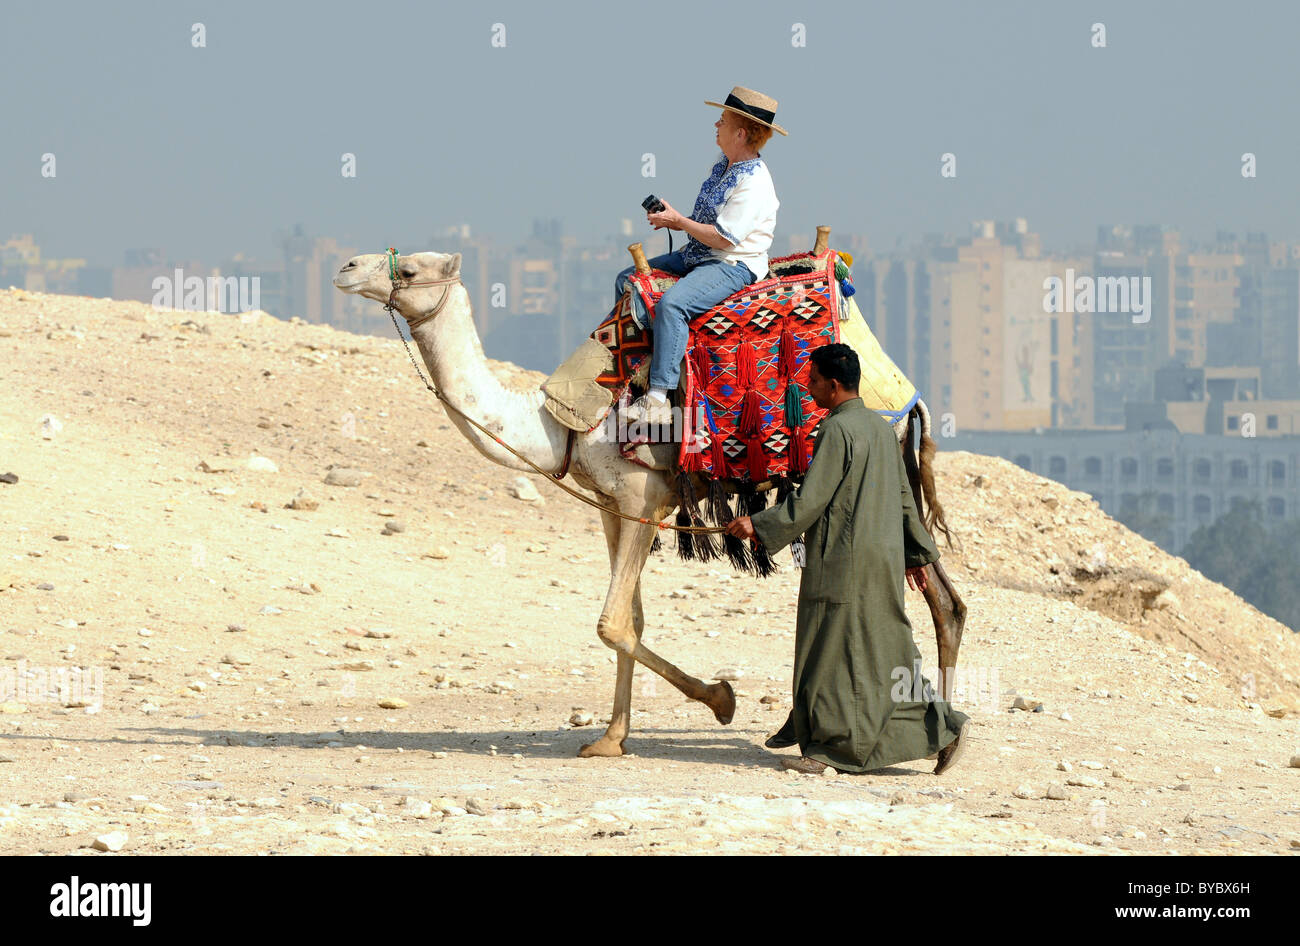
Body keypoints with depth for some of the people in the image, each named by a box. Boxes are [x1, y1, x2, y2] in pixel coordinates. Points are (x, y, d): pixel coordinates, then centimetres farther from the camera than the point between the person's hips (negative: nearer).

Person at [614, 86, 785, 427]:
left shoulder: (753, 183, -19)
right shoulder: (723, 167, 13)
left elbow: (723, 236, -23)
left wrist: (679, 221, -14)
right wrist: (671, 220, 7)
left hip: (734, 265, -11)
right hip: (696, 256, 11)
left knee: (671, 303, -34)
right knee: (627, 281, 9)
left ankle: (657, 399, -36)